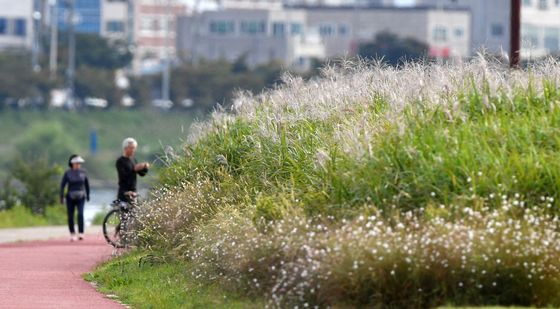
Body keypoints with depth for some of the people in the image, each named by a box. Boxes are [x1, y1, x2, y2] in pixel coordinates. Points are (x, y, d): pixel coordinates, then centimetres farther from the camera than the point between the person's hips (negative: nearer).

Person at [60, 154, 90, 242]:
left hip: (80, 197, 0)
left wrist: (88, 195, 20)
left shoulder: (83, 173, 1)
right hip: (70, 197, 0)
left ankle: (81, 233, -22)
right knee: (70, 216, 3)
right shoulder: (68, 173, -4)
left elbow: (87, 184, 15)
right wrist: (61, 197, -10)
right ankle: (72, 234, 21)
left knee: (80, 214, -19)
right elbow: (62, 185, -4)